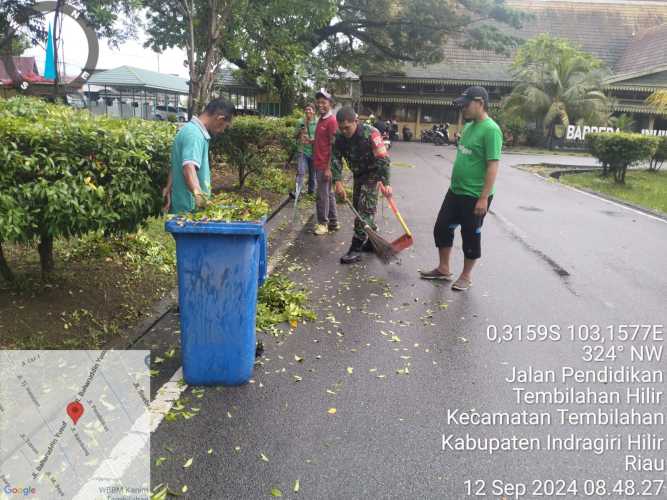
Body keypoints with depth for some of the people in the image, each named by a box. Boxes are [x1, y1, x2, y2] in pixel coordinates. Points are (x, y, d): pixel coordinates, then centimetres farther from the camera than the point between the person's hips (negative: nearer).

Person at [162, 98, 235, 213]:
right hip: (189, 209, -10)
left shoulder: (192, 129, 12)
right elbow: (189, 167, -36)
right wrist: (198, 193, -51)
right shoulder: (194, 135, -20)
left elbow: (176, 165, 19)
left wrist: (169, 189, 23)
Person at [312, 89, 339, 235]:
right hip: (318, 164, 9)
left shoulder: (332, 121, -14)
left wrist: (328, 168, -20)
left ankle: (323, 223, 10)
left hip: (325, 165, -9)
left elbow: (333, 146, -17)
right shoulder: (321, 119, 14)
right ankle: (333, 222, 21)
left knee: (323, 195, -2)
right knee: (329, 193, 13)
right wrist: (310, 141, 7)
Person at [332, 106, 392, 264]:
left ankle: (356, 249, -11)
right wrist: (338, 182, -22)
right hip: (357, 174, 7)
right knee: (358, 208, 12)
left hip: (372, 174, -7)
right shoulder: (340, 137, -9)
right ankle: (371, 242, 26)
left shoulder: (370, 133, -26)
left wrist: (386, 183, -31)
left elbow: (383, 159, -26)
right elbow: (336, 159, -10)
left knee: (365, 209, -11)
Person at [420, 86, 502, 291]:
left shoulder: (490, 130, -17)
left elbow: (493, 166, -22)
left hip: (474, 196, -9)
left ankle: (466, 277, 22)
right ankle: (443, 269, 30)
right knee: (442, 227, 13)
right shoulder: (469, 126, 10)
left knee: (471, 236, 6)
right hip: (455, 191, 9)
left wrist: (483, 198, -24)